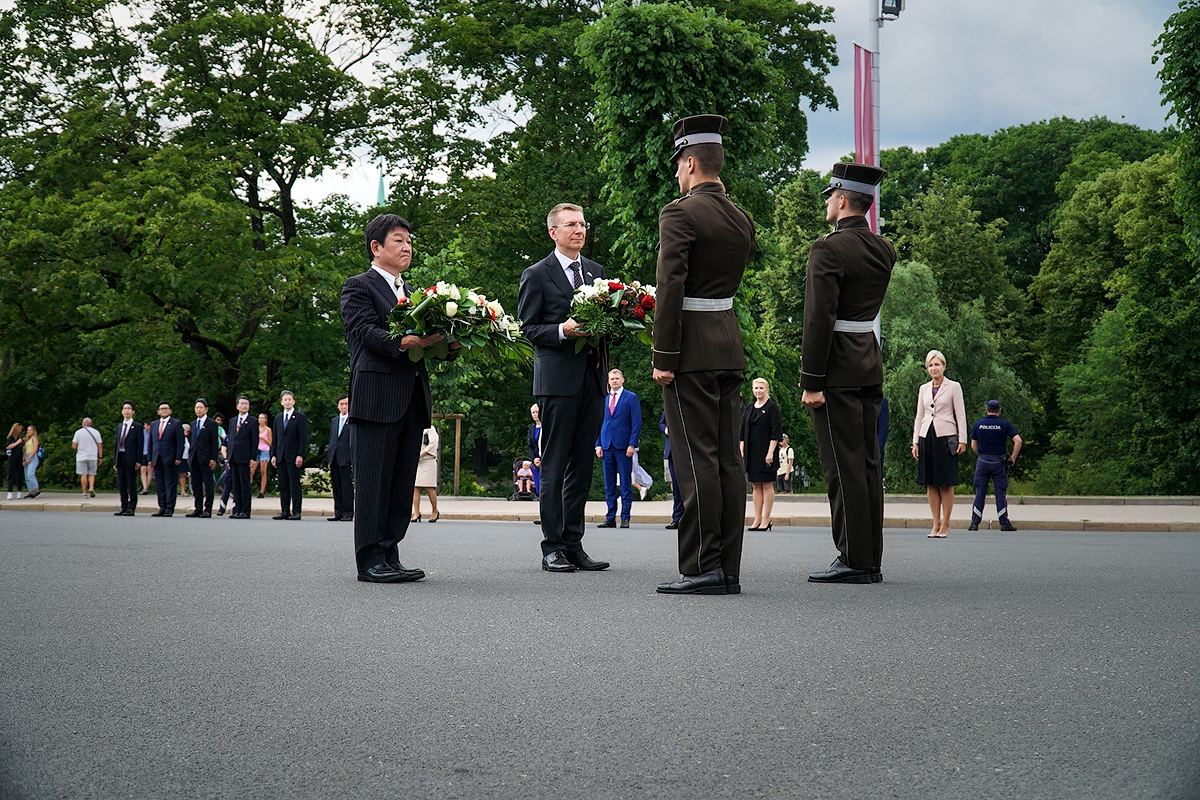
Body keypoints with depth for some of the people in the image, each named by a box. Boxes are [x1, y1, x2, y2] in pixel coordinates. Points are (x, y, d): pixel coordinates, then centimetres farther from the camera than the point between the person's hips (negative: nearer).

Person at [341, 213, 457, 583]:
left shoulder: (411, 292, 25)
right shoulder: (359, 286, 2)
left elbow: (424, 339, 19)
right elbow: (365, 332, -13)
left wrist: (449, 345, -2)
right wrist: (403, 342, -28)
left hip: (412, 399, 8)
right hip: (377, 396, -7)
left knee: (402, 483, 7)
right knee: (374, 482, -6)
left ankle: (389, 557, 12)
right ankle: (370, 560, -3)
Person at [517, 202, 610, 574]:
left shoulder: (596, 271, 19)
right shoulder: (537, 275, 2)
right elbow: (528, 328, -2)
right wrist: (562, 330, -17)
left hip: (592, 377, 6)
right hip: (557, 378, -6)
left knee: (582, 465, 7)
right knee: (554, 466, -4)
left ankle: (573, 544, 12)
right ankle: (553, 548, 0)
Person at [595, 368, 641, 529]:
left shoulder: (631, 398, 2)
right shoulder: (603, 399, 15)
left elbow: (636, 423, -2)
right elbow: (600, 422, 17)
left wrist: (632, 444, -11)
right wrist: (598, 444, 7)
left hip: (623, 446, -4)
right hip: (607, 446, 5)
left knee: (625, 484, -2)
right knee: (609, 484, 5)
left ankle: (625, 518, 1)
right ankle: (610, 518, 8)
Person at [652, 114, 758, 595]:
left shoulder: (680, 213, -10)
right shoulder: (740, 220, 13)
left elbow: (670, 288, -16)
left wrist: (664, 356, -15)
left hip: (691, 349, -8)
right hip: (730, 344, 8)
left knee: (696, 459, -7)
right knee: (727, 458, 7)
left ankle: (702, 569, -6)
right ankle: (729, 569, 10)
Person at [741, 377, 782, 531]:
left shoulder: (772, 407, -5)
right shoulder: (749, 408, 14)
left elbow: (776, 432, -10)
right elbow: (743, 432, 17)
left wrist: (770, 452, -16)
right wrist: (741, 451, 8)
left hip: (765, 453, -6)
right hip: (751, 453, 6)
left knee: (767, 485, -3)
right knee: (756, 485, 7)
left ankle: (766, 520, 0)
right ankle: (757, 519, 9)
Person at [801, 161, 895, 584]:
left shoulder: (828, 248, -13)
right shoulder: (884, 250, 10)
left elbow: (819, 319, -18)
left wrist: (811, 381, -16)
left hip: (836, 370, -8)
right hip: (870, 366, 8)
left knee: (844, 466, -6)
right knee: (866, 463, 10)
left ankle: (854, 561, -4)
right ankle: (870, 560, 14)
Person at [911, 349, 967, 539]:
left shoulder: (953, 387, 2)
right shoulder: (924, 389, 13)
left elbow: (960, 414, 0)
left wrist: (962, 439, -6)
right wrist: (915, 441, 9)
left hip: (945, 437, -4)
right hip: (927, 437, 4)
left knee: (946, 483, -2)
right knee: (930, 483, 3)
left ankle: (945, 523, 3)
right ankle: (936, 523, 7)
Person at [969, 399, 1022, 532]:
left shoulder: (978, 424, 4)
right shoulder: (1004, 424, -2)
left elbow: (973, 445, 8)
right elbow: (1018, 440, -9)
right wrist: (1013, 458, -1)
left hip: (982, 461, 1)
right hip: (999, 461, -1)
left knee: (980, 493, 4)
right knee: (1000, 493, 3)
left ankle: (975, 523, 2)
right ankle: (1004, 523, 3)